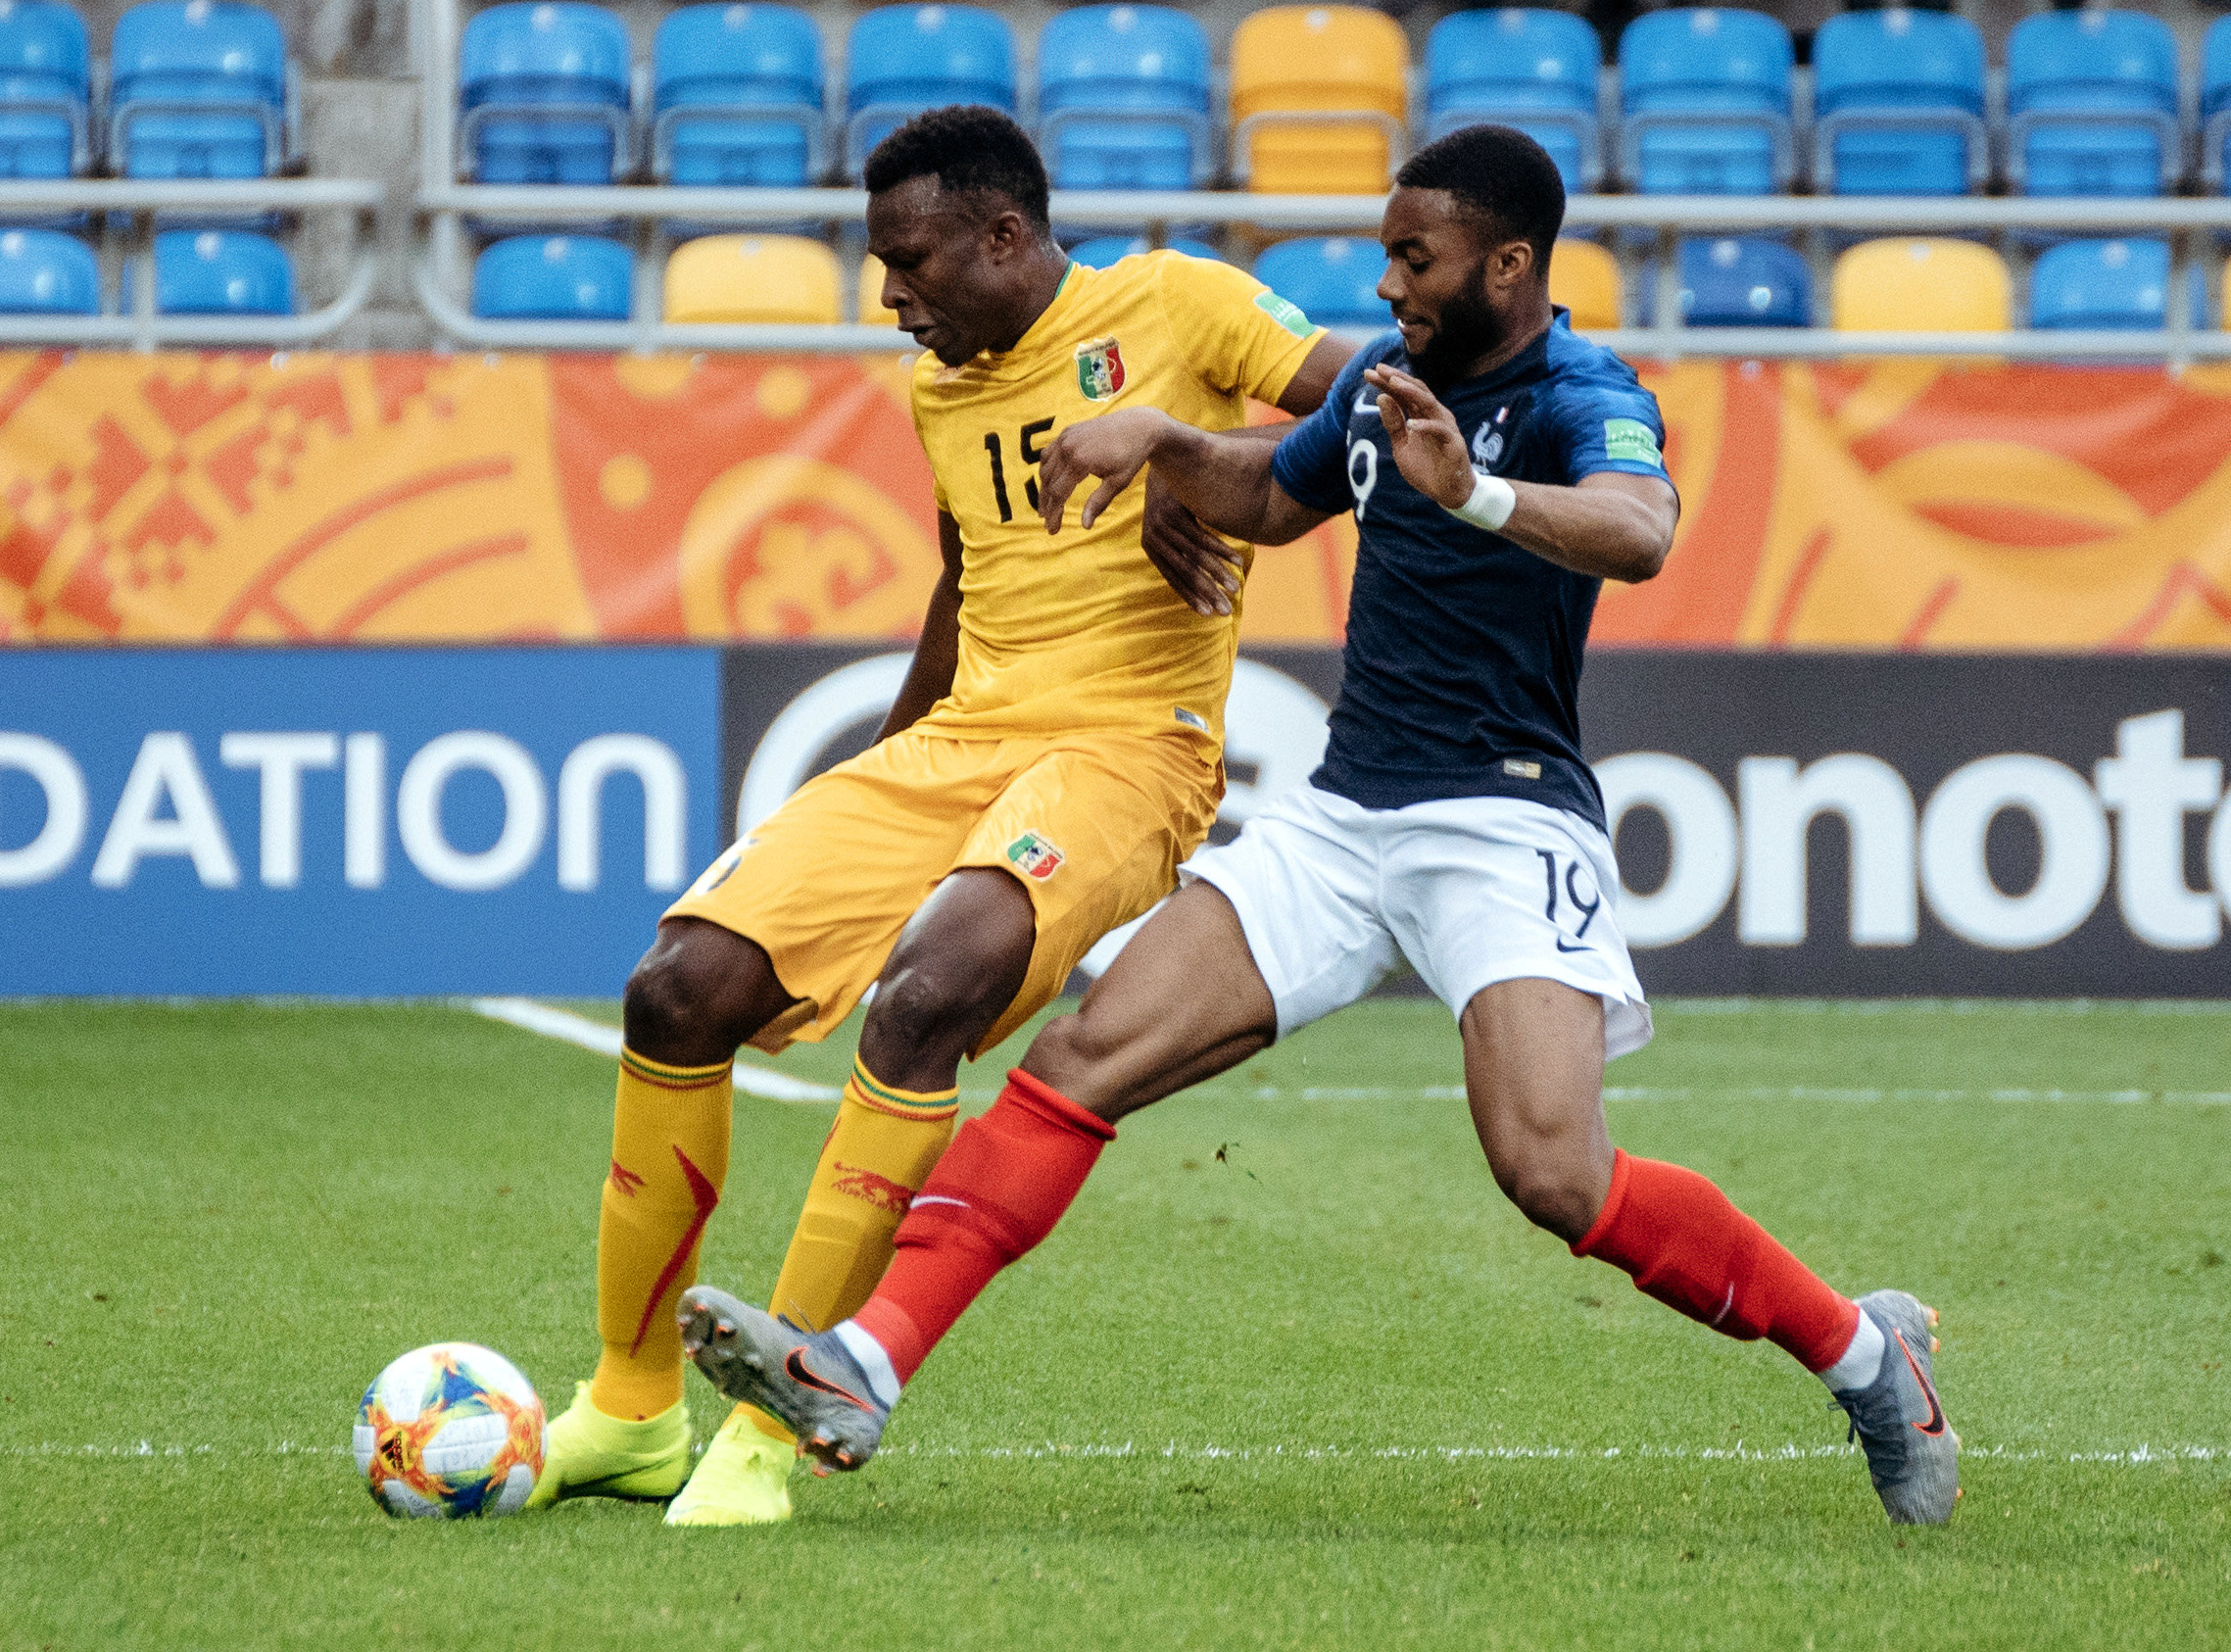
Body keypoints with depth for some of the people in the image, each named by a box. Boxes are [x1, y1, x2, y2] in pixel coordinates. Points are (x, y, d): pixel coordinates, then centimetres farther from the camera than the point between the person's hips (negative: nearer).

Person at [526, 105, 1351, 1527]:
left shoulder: (1172, 306, -1)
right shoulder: (942, 389, 18)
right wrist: (887, 757, 33)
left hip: (1125, 749, -7)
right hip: (956, 742, 7)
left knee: (923, 998, -33)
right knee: (684, 988, -10)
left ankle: (774, 1433, -25)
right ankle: (633, 1411, 6)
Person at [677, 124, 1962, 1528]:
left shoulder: (1583, 399, -11)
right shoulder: (1389, 374, 13)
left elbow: (1638, 532, -34)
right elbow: (1273, 499, 33)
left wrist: (1478, 496, -51)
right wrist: (1160, 443, 13)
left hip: (1509, 820, -7)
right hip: (1342, 817, 7)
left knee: (1558, 1175, -24)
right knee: (1087, 1057, -9)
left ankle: (1863, 1350, -3)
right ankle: (862, 1373, -15)